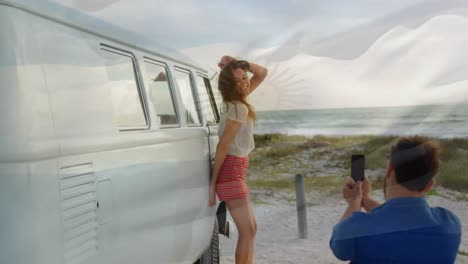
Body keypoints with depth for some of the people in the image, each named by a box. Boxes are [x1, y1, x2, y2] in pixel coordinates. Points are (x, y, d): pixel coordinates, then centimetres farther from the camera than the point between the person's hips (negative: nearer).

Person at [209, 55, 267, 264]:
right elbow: (223, 146, -20)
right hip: (231, 170, -10)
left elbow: (262, 73, 18)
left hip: (235, 169, 10)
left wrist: (238, 64, 2)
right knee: (247, 231, -8)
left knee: (250, 229, 15)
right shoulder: (239, 108, -18)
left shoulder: (236, 102, 9)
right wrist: (213, 183, -19)